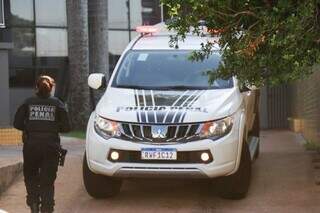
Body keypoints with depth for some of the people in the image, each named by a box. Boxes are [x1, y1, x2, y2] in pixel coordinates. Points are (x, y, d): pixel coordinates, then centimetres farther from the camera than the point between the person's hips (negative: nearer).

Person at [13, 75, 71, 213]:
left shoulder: (28, 102, 4)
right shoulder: (57, 103, 3)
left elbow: (17, 123, -1)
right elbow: (66, 127, -2)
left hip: (31, 146, 0)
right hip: (51, 146, 0)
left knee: (30, 176, 18)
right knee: (48, 181, 7)